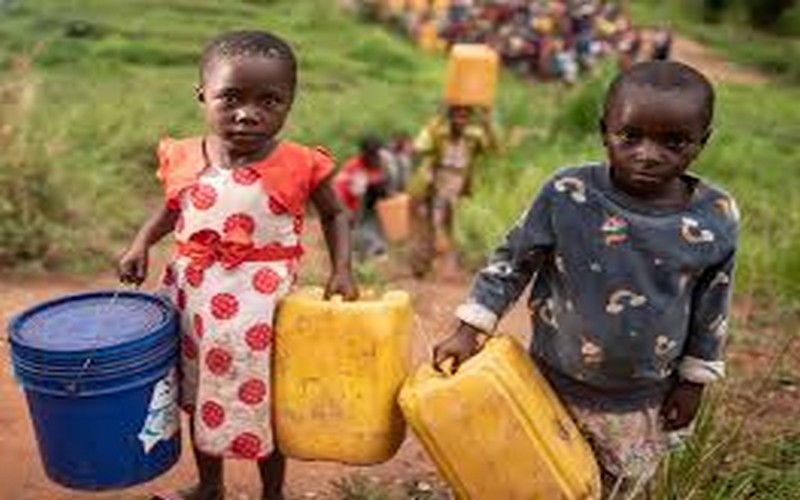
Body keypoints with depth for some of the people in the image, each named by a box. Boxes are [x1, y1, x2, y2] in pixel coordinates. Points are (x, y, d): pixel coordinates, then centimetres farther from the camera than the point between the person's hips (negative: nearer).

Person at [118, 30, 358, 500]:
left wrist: (342, 270, -10)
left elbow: (334, 214, 2)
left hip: (262, 302, -4)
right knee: (202, 395, 21)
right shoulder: (184, 158, -5)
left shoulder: (299, 165, -14)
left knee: (262, 399, 12)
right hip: (194, 296, 4)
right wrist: (142, 244, -1)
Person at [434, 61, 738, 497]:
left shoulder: (716, 219, -15)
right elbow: (512, 260, -8)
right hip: (555, 382, -1)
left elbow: (711, 307, -1)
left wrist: (694, 381, 6)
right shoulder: (566, 195, -20)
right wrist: (469, 330, -10)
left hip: (643, 401, 1)